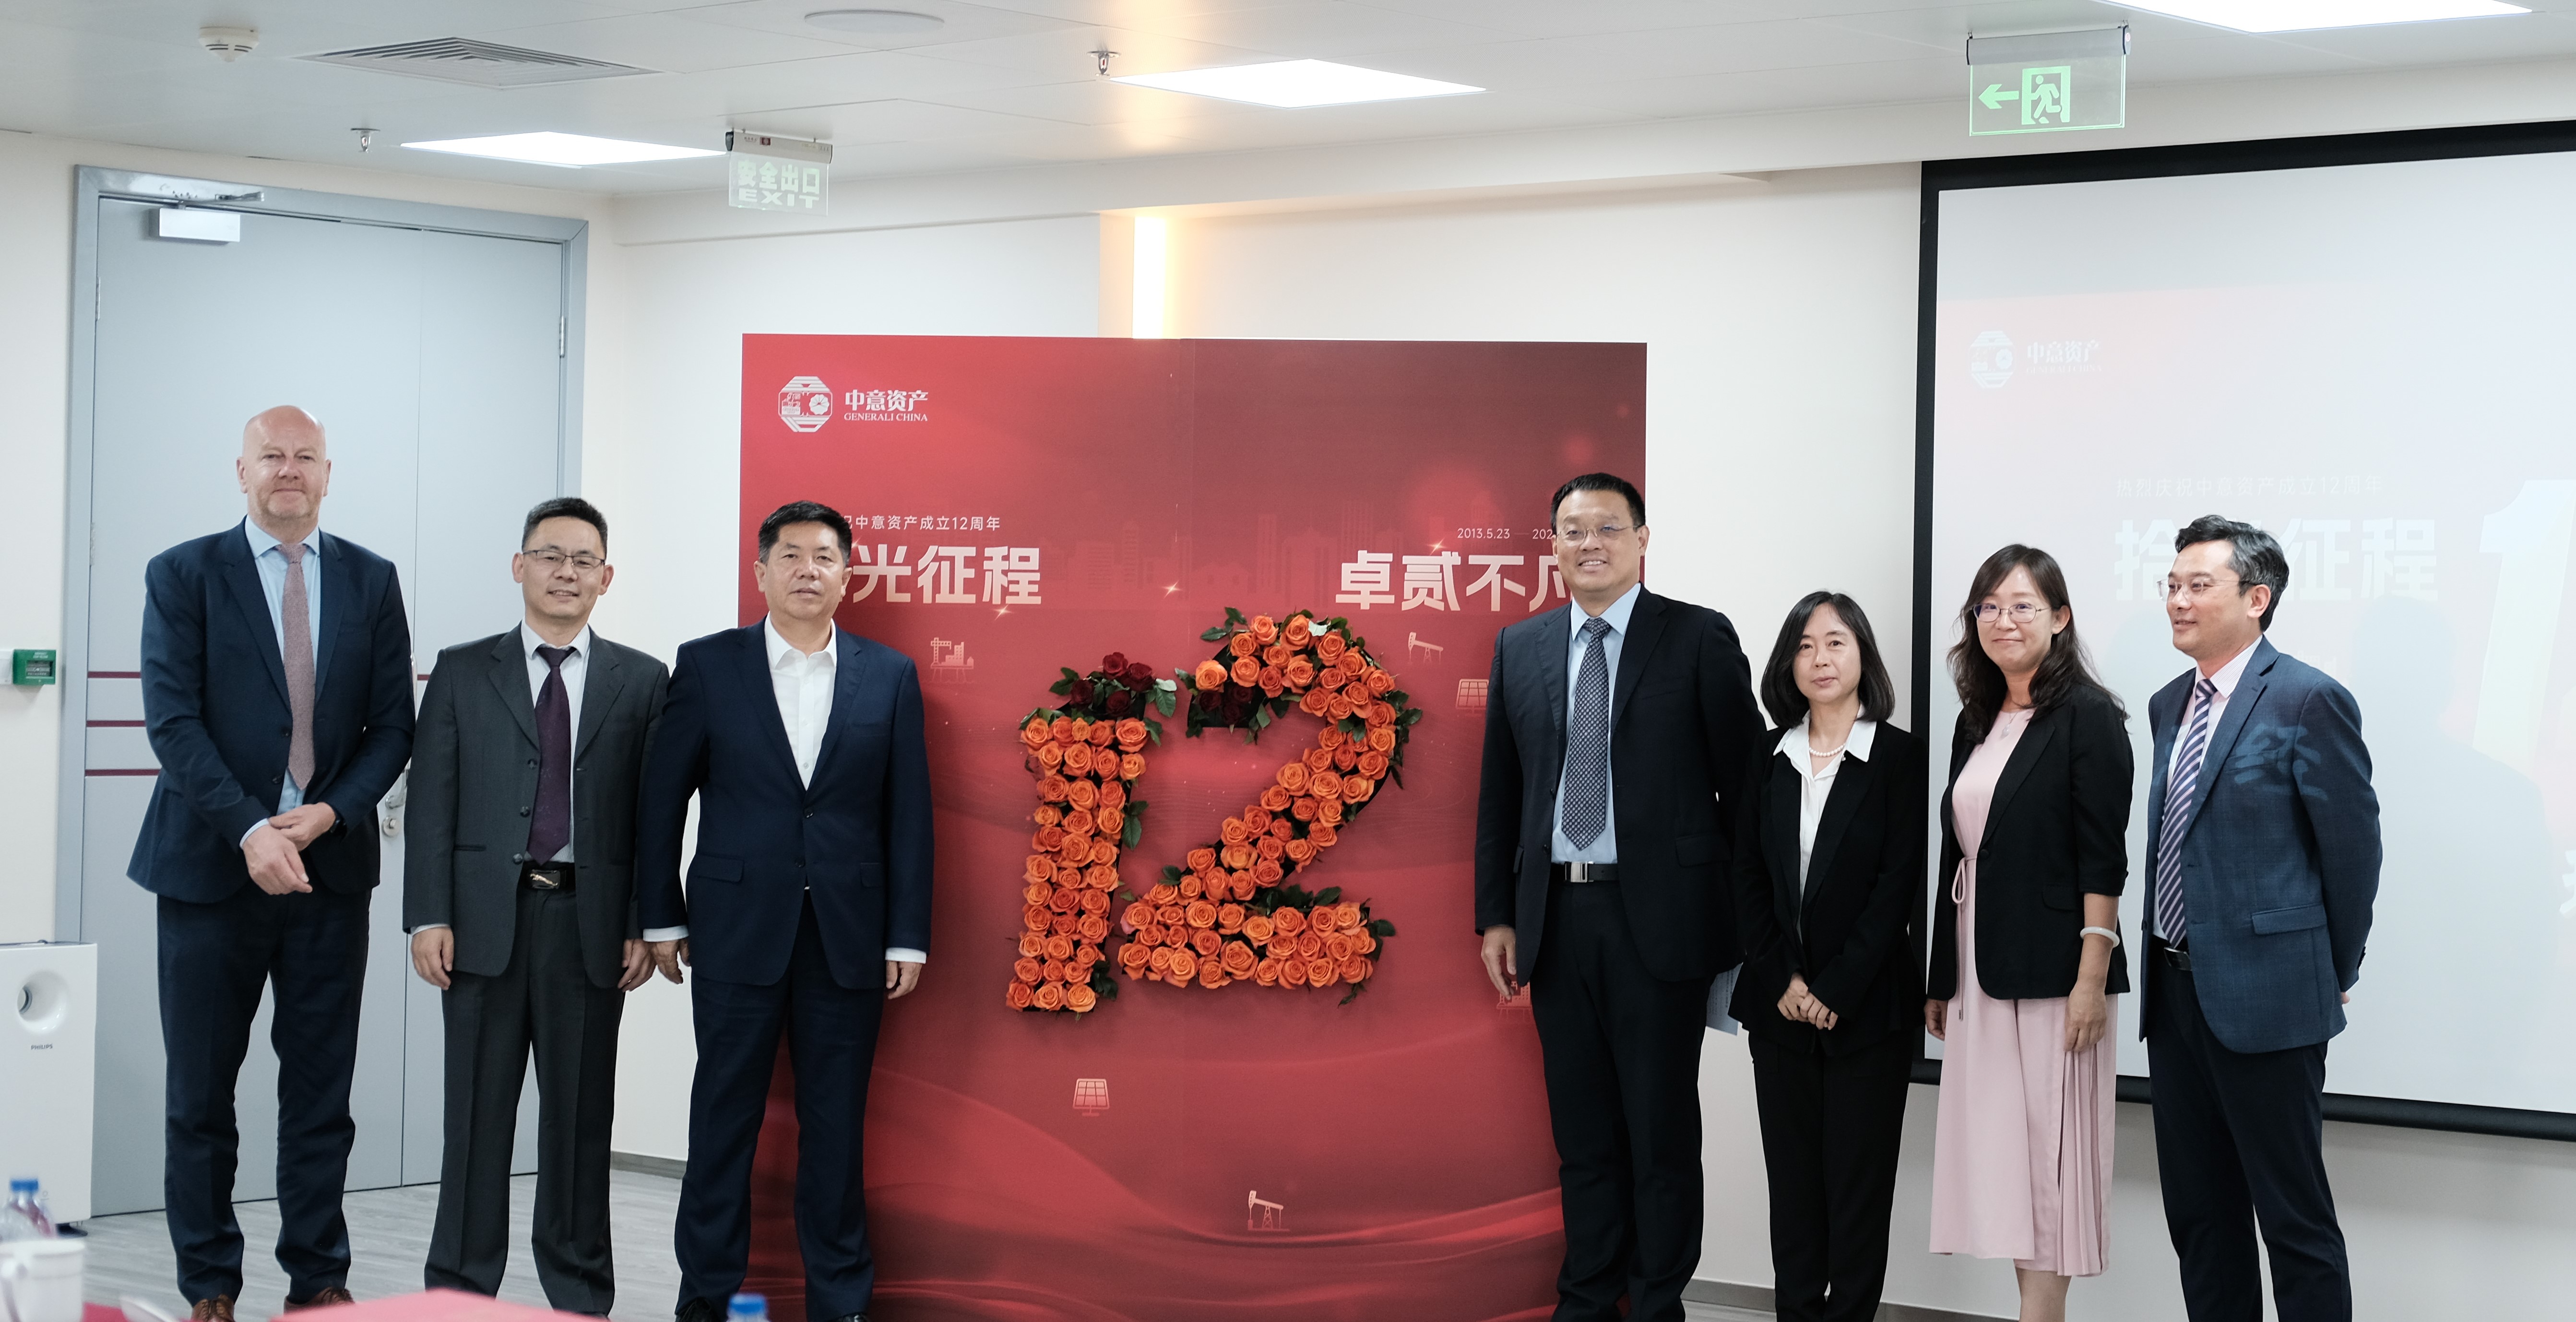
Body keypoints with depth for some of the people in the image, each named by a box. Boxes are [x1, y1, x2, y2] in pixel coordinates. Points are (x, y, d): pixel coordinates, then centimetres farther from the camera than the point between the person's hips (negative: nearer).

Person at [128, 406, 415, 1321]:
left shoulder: (371, 581, 9)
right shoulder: (183, 575, 1)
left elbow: (392, 724, 6)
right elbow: (172, 719, -8)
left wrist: (330, 812, -11)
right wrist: (250, 829, -19)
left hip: (330, 866, 2)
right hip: (212, 865, -2)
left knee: (322, 1092, 6)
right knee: (200, 1096, 4)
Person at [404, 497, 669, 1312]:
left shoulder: (641, 682, 7)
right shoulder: (463, 672, 7)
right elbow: (431, 802, 3)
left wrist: (646, 926, -2)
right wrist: (428, 918, -5)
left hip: (591, 922, 0)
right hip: (487, 918, 0)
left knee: (581, 1114, 6)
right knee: (478, 1113, 4)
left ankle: (579, 1292, 15)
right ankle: (461, 1289, 11)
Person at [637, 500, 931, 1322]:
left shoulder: (889, 677, 5)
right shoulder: (708, 666, 2)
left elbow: (908, 814, 4)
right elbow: (663, 797, 4)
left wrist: (908, 938, 0)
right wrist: (662, 918, 1)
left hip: (849, 936, 1)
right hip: (739, 929, -1)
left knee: (835, 1124, 6)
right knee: (725, 1116, 4)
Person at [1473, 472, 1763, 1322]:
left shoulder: (1700, 639, -3)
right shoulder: (1520, 648, 9)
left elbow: (1743, 777, -2)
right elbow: (1499, 793, 12)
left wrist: (1748, 917, -4)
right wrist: (1496, 916, 7)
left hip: (1658, 919, -4)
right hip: (1557, 919, 4)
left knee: (1661, 1127, 4)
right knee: (1582, 1131, 13)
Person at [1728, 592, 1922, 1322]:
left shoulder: (1901, 757, -4)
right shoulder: (1769, 762, 8)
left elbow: (1900, 884, -9)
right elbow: (1747, 878, 5)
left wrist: (1836, 990, -12)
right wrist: (1785, 981, -6)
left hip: (1868, 1007, -4)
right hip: (1780, 1007, 4)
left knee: (1859, 1179, 1)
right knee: (1792, 1178, 7)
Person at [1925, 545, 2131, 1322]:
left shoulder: (2085, 716, -6)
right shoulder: (1976, 723, 13)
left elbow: (2102, 858, -12)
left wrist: (2093, 978, -18)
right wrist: (1940, 980, 16)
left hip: (2049, 970, -7)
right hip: (1979, 974, 7)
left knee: (2049, 1147, -3)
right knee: (1998, 1149, 7)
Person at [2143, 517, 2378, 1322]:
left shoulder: (2308, 701, -10)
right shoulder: (2168, 706, 13)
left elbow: (2353, 846, -7)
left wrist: (2335, 976, -1)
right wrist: (2163, 968, 15)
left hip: (2266, 997, -8)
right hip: (2177, 988, 8)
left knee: (2295, 1220, -2)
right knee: (2198, 1216, 12)